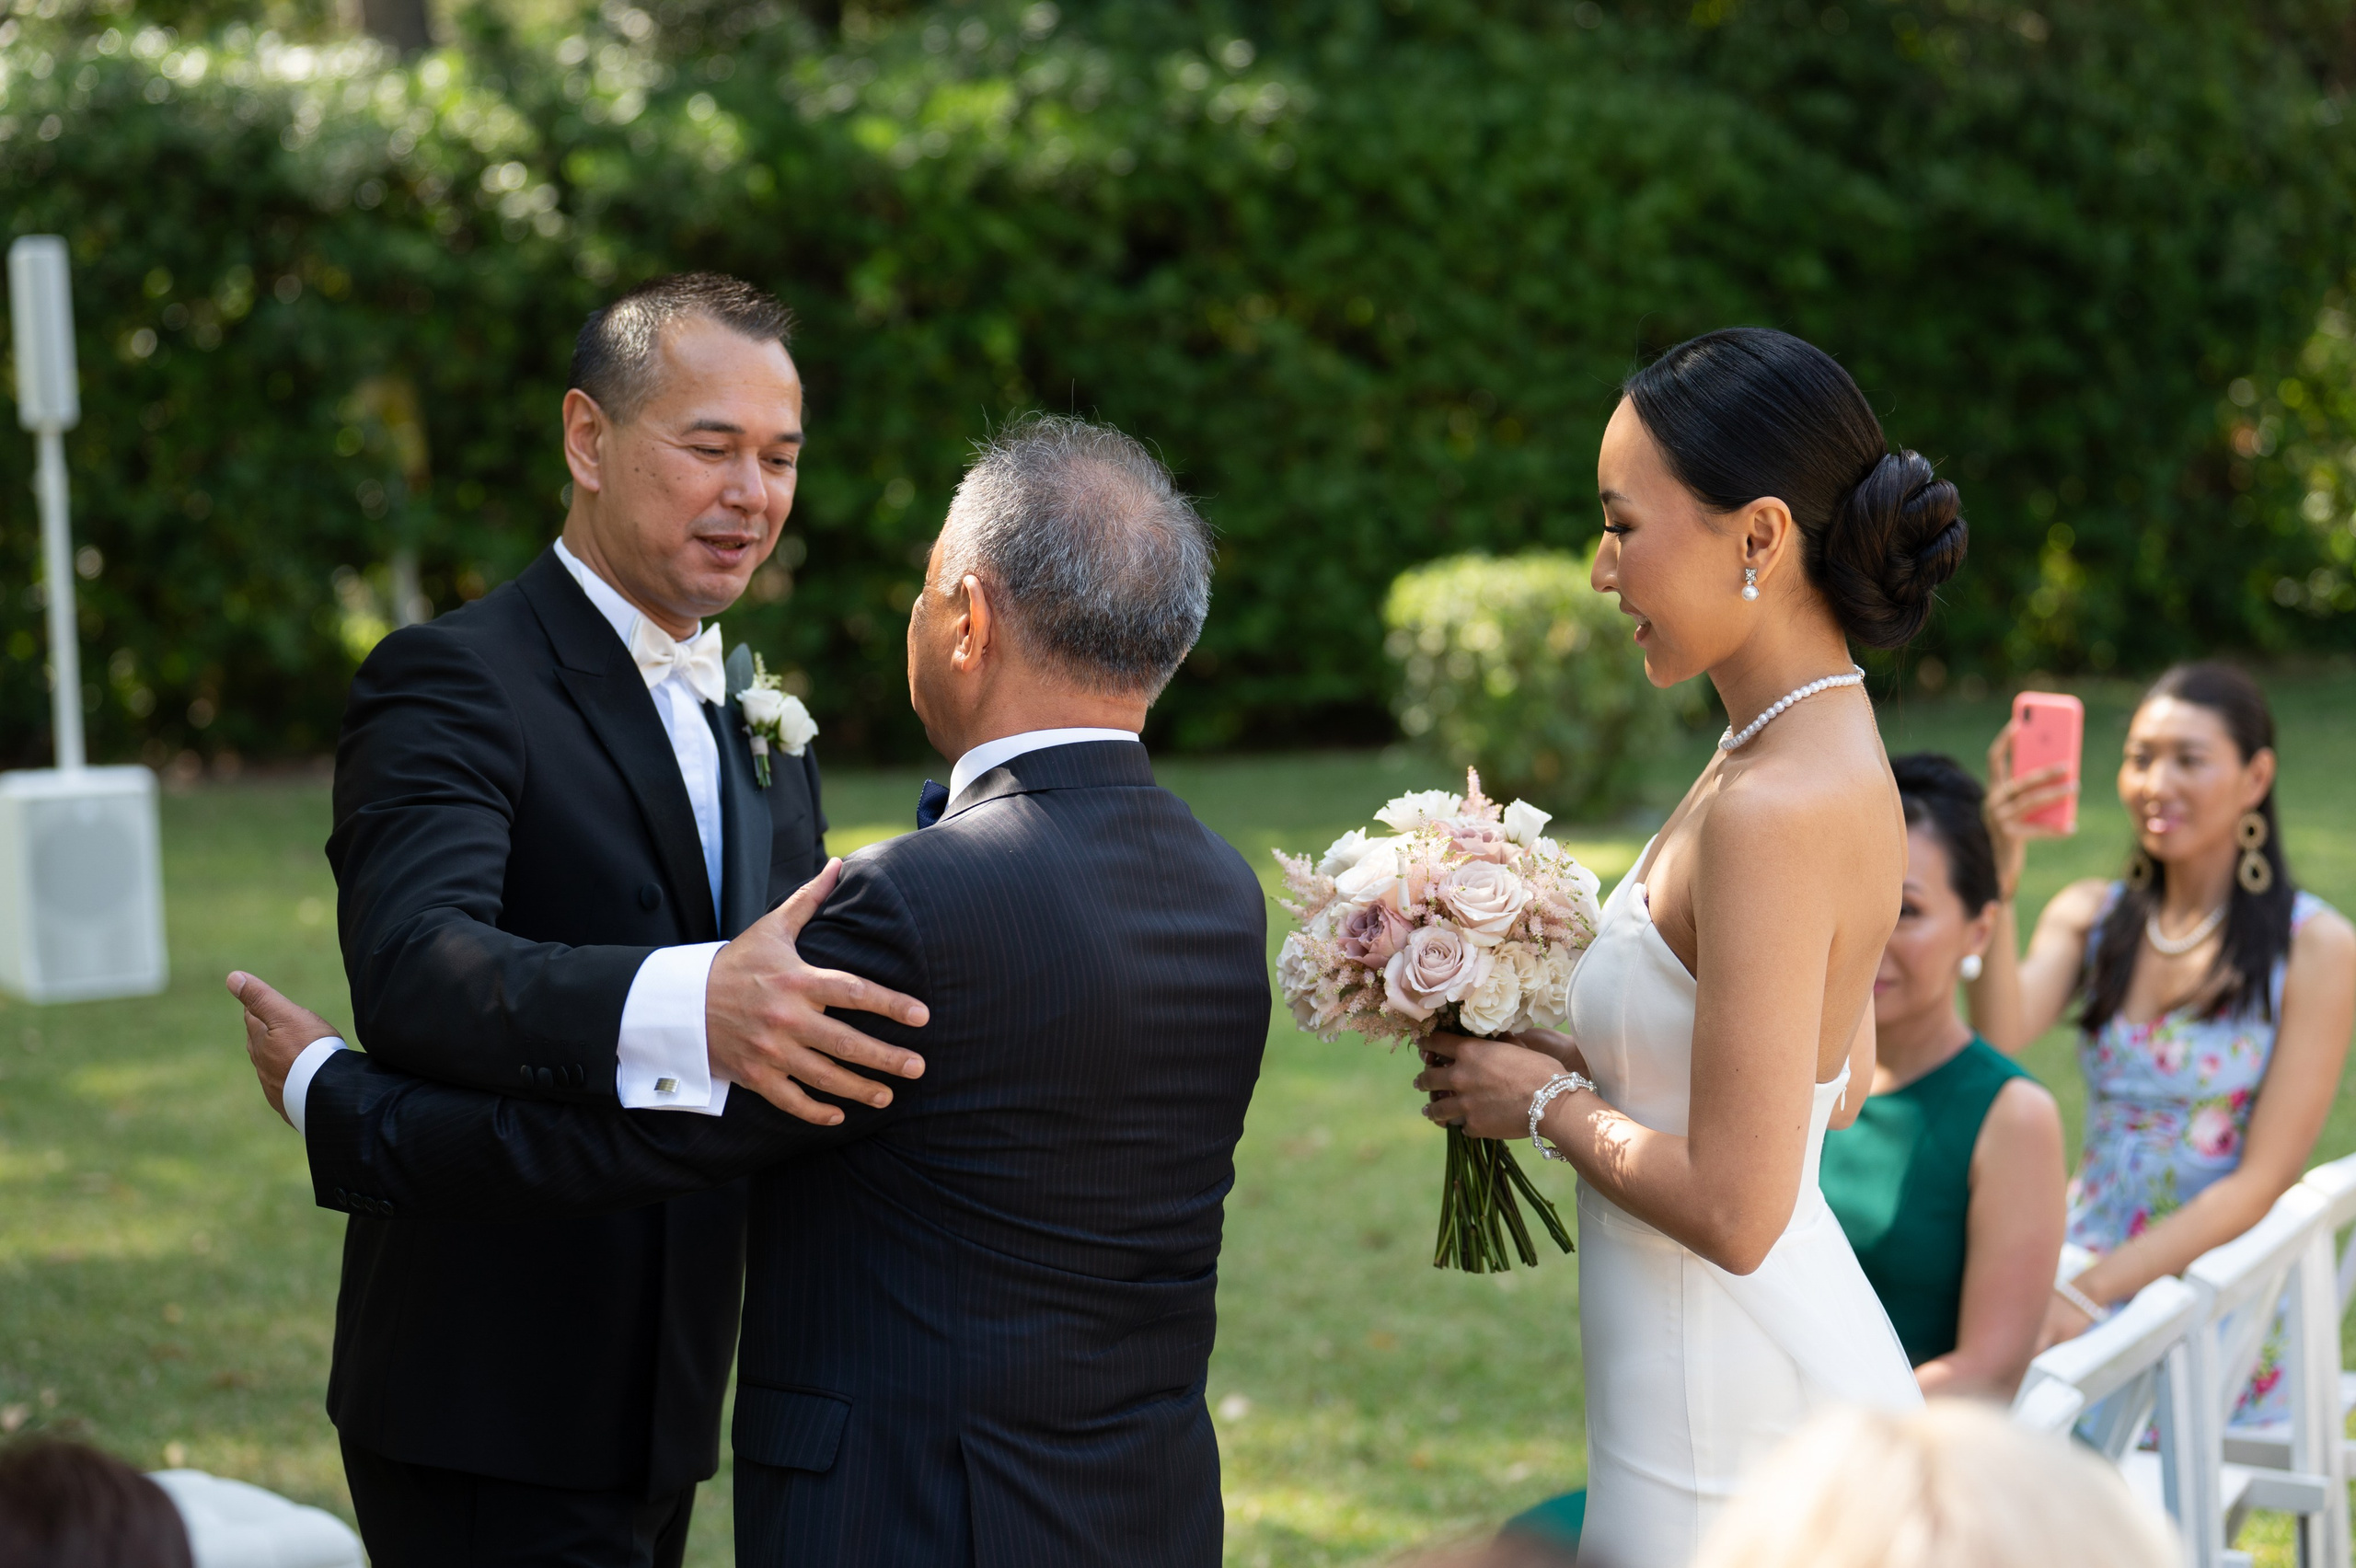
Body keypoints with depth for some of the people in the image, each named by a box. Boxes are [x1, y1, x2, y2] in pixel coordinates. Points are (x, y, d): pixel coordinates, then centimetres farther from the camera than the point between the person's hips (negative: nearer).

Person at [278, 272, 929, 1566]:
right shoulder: (452, 683, -14)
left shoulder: (759, 721, 14)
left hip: (657, 1404, 8)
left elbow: (797, 990, 13)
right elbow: (411, 971, -31)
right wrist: (687, 1004, -48)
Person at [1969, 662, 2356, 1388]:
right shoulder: (2089, 914, 10)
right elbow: (2002, 1036, -10)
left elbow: (2261, 1182, -8)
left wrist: (2087, 1293, -17)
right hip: (2081, 1259, 4)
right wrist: (1998, 883, -24)